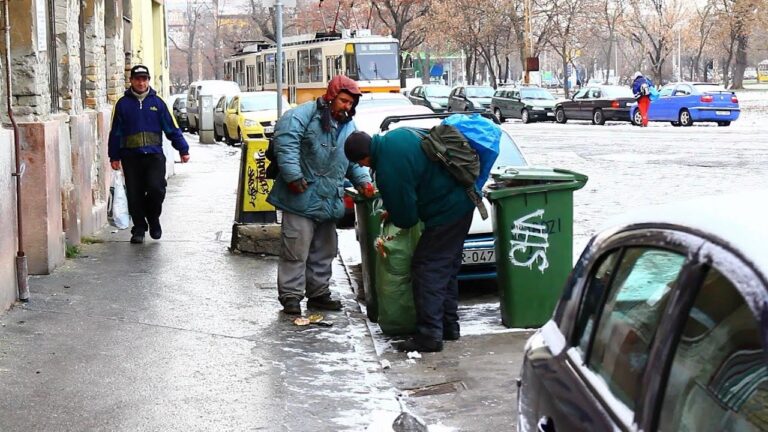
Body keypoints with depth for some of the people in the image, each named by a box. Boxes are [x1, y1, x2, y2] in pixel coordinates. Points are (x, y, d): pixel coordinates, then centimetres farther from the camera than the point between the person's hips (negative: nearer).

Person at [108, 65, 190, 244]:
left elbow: (172, 128, 9)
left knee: (156, 188, -16)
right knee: (134, 194, 2)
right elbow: (115, 132, 11)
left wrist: (183, 149, 3)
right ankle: (139, 228, 16)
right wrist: (114, 156, 9)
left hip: (154, 155, -1)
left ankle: (153, 218, 10)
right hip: (130, 157, 1)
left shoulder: (157, 102, 8)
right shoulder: (123, 104, 7)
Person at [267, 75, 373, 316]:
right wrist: (293, 176, -27)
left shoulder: (349, 127, 15)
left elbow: (354, 161, 23)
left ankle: (318, 293, 27)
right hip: (301, 198, -8)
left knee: (324, 251, 15)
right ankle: (290, 296, 1)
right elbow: (285, 139, -22)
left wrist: (363, 181, 5)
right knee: (296, 249, -7)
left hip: (329, 201, 8)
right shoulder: (306, 114, -11)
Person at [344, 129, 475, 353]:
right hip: (463, 202, 10)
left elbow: (405, 218, -13)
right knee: (447, 267, 18)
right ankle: (449, 325, 26)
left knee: (426, 268, -4)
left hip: (446, 214, -10)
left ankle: (429, 335, -3)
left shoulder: (387, 172, -23)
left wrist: (393, 216, 13)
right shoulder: (400, 134, 3)